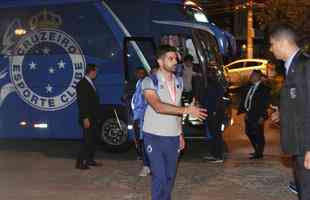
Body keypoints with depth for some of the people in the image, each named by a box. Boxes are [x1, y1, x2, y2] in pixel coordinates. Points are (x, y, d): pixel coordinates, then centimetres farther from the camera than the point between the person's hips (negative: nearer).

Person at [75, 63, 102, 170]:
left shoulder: (90, 83, 15)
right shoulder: (82, 84, -14)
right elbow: (82, 102, -19)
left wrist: (97, 116, 15)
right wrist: (85, 118, -23)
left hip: (93, 118, 9)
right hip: (88, 118, -9)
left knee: (93, 139, 13)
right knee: (87, 140, -8)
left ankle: (90, 160, 21)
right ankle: (80, 162, -3)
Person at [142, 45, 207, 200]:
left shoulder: (178, 82, 9)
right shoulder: (150, 82, -11)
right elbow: (158, 106, -26)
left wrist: (180, 133, 12)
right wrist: (186, 110, -32)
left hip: (173, 137, 6)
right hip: (155, 136, -5)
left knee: (170, 176, 11)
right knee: (159, 177, -7)